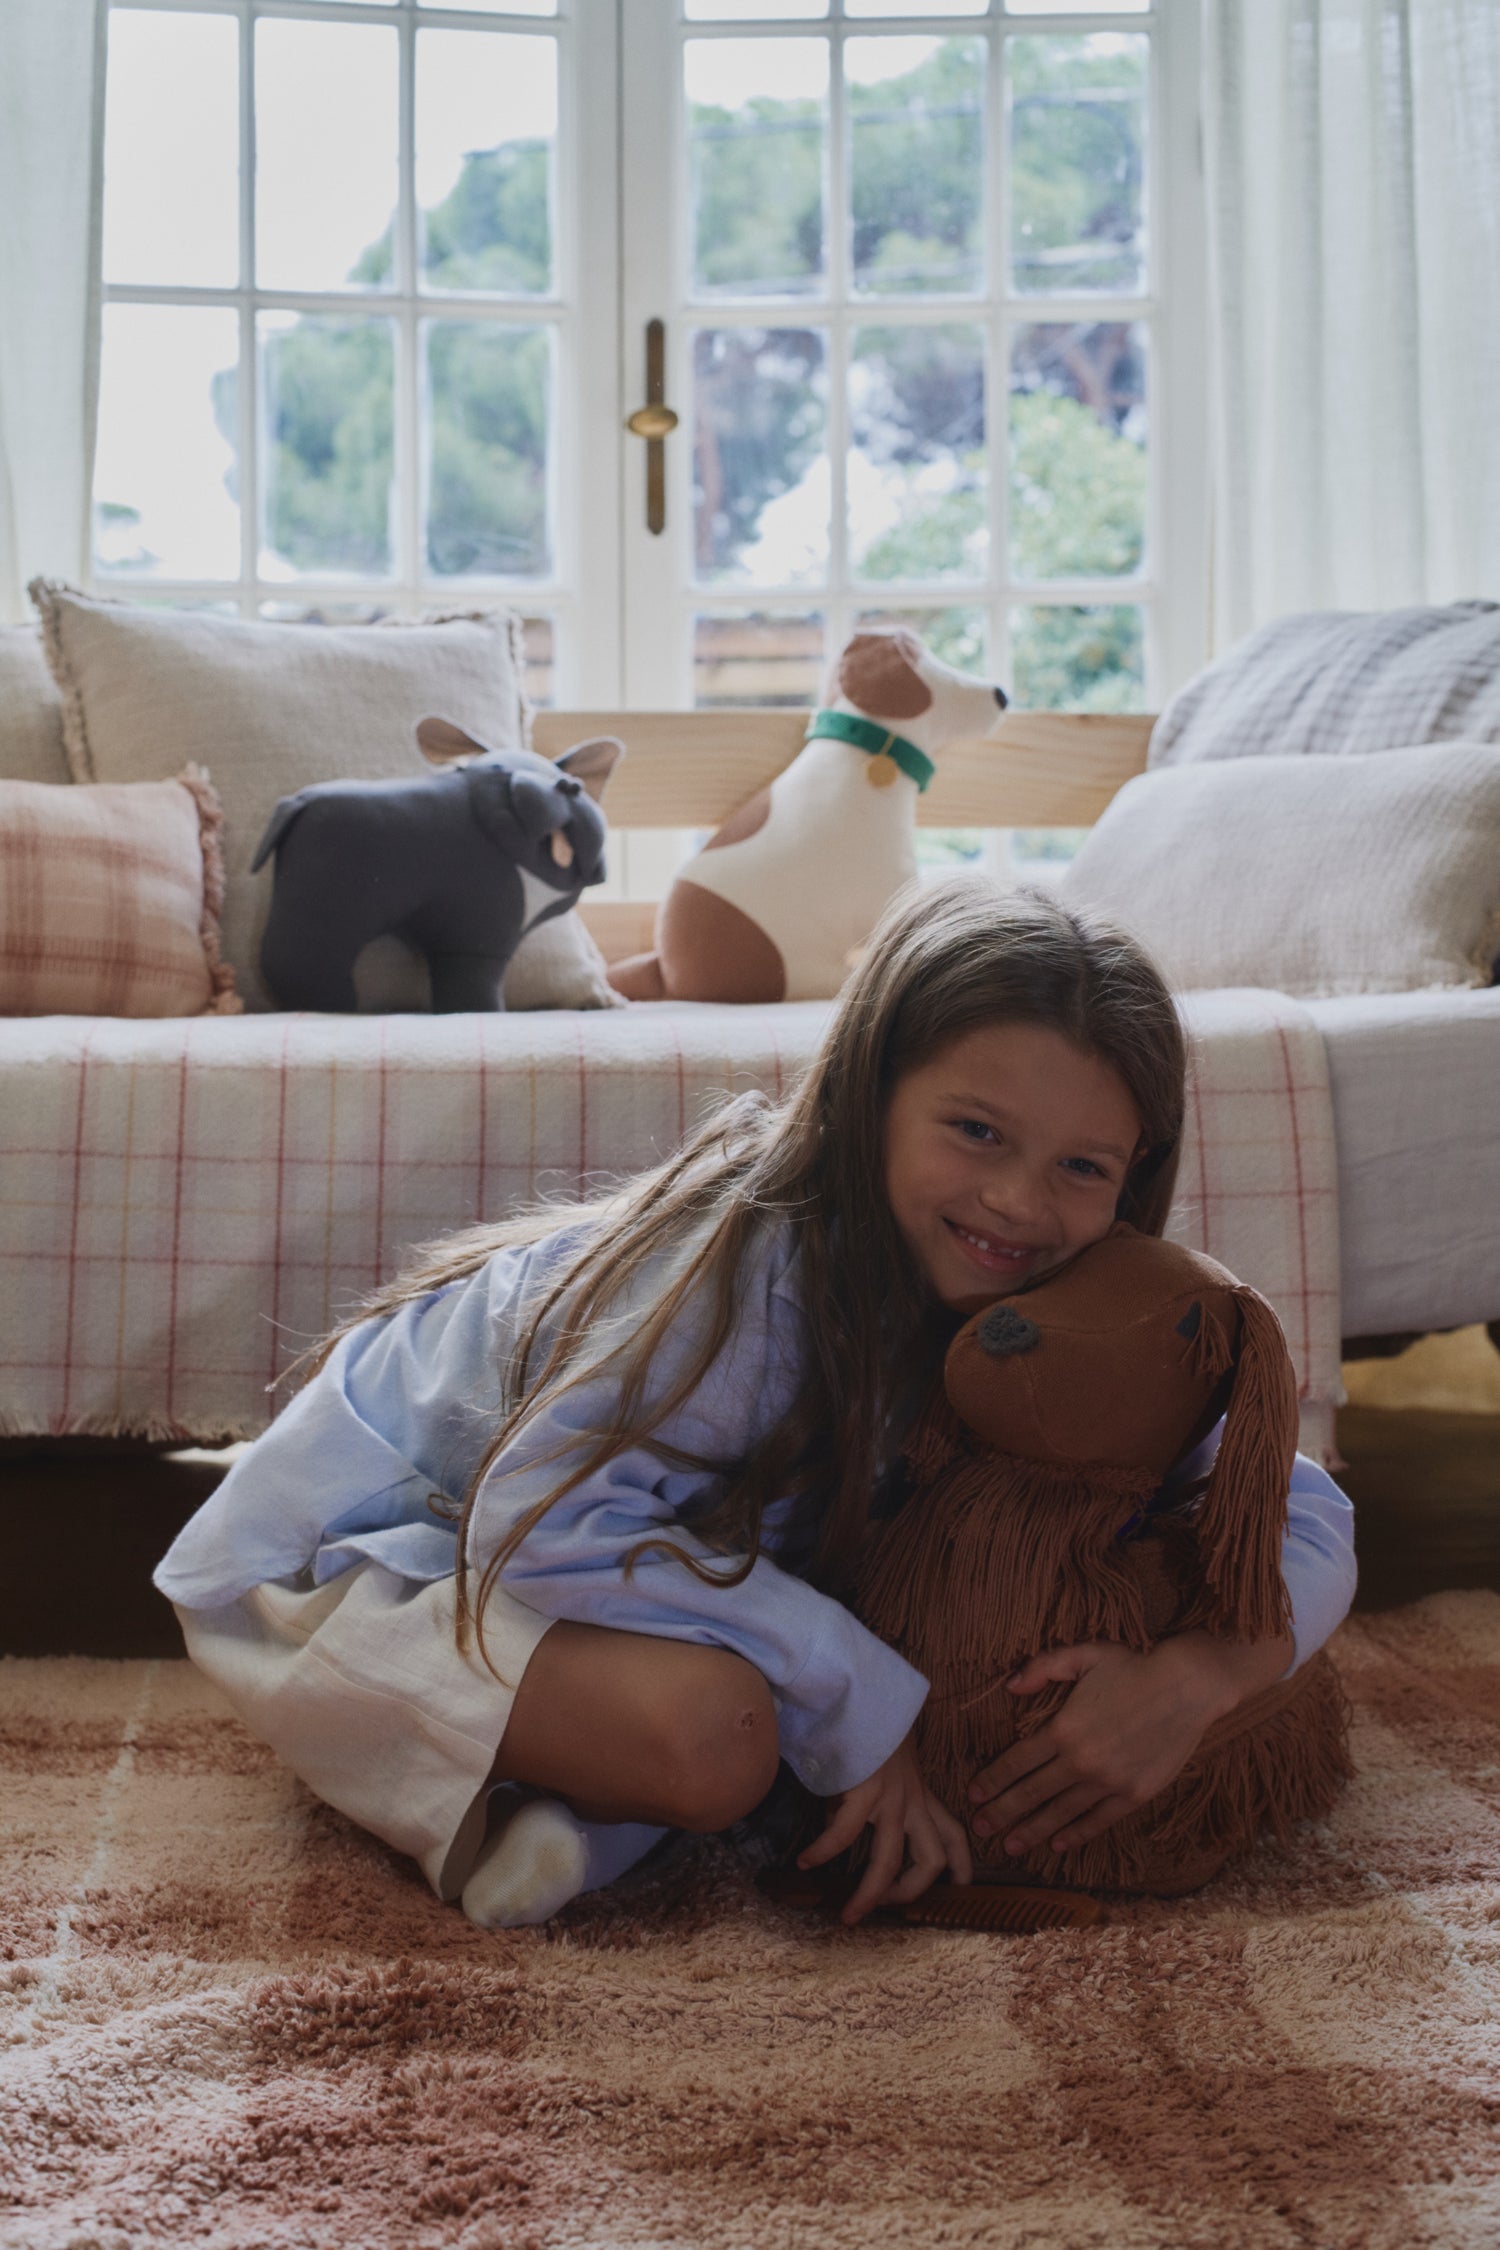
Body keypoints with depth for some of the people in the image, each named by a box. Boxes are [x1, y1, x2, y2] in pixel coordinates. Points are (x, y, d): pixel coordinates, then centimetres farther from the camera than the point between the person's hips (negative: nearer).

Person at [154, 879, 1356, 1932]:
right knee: (712, 1735, -34)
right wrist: (864, 1705, -33)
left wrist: (1193, 1675, -30)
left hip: (583, 1537, 8)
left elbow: (1304, 1521, -8)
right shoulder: (761, 1254, -32)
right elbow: (551, 1519, -34)